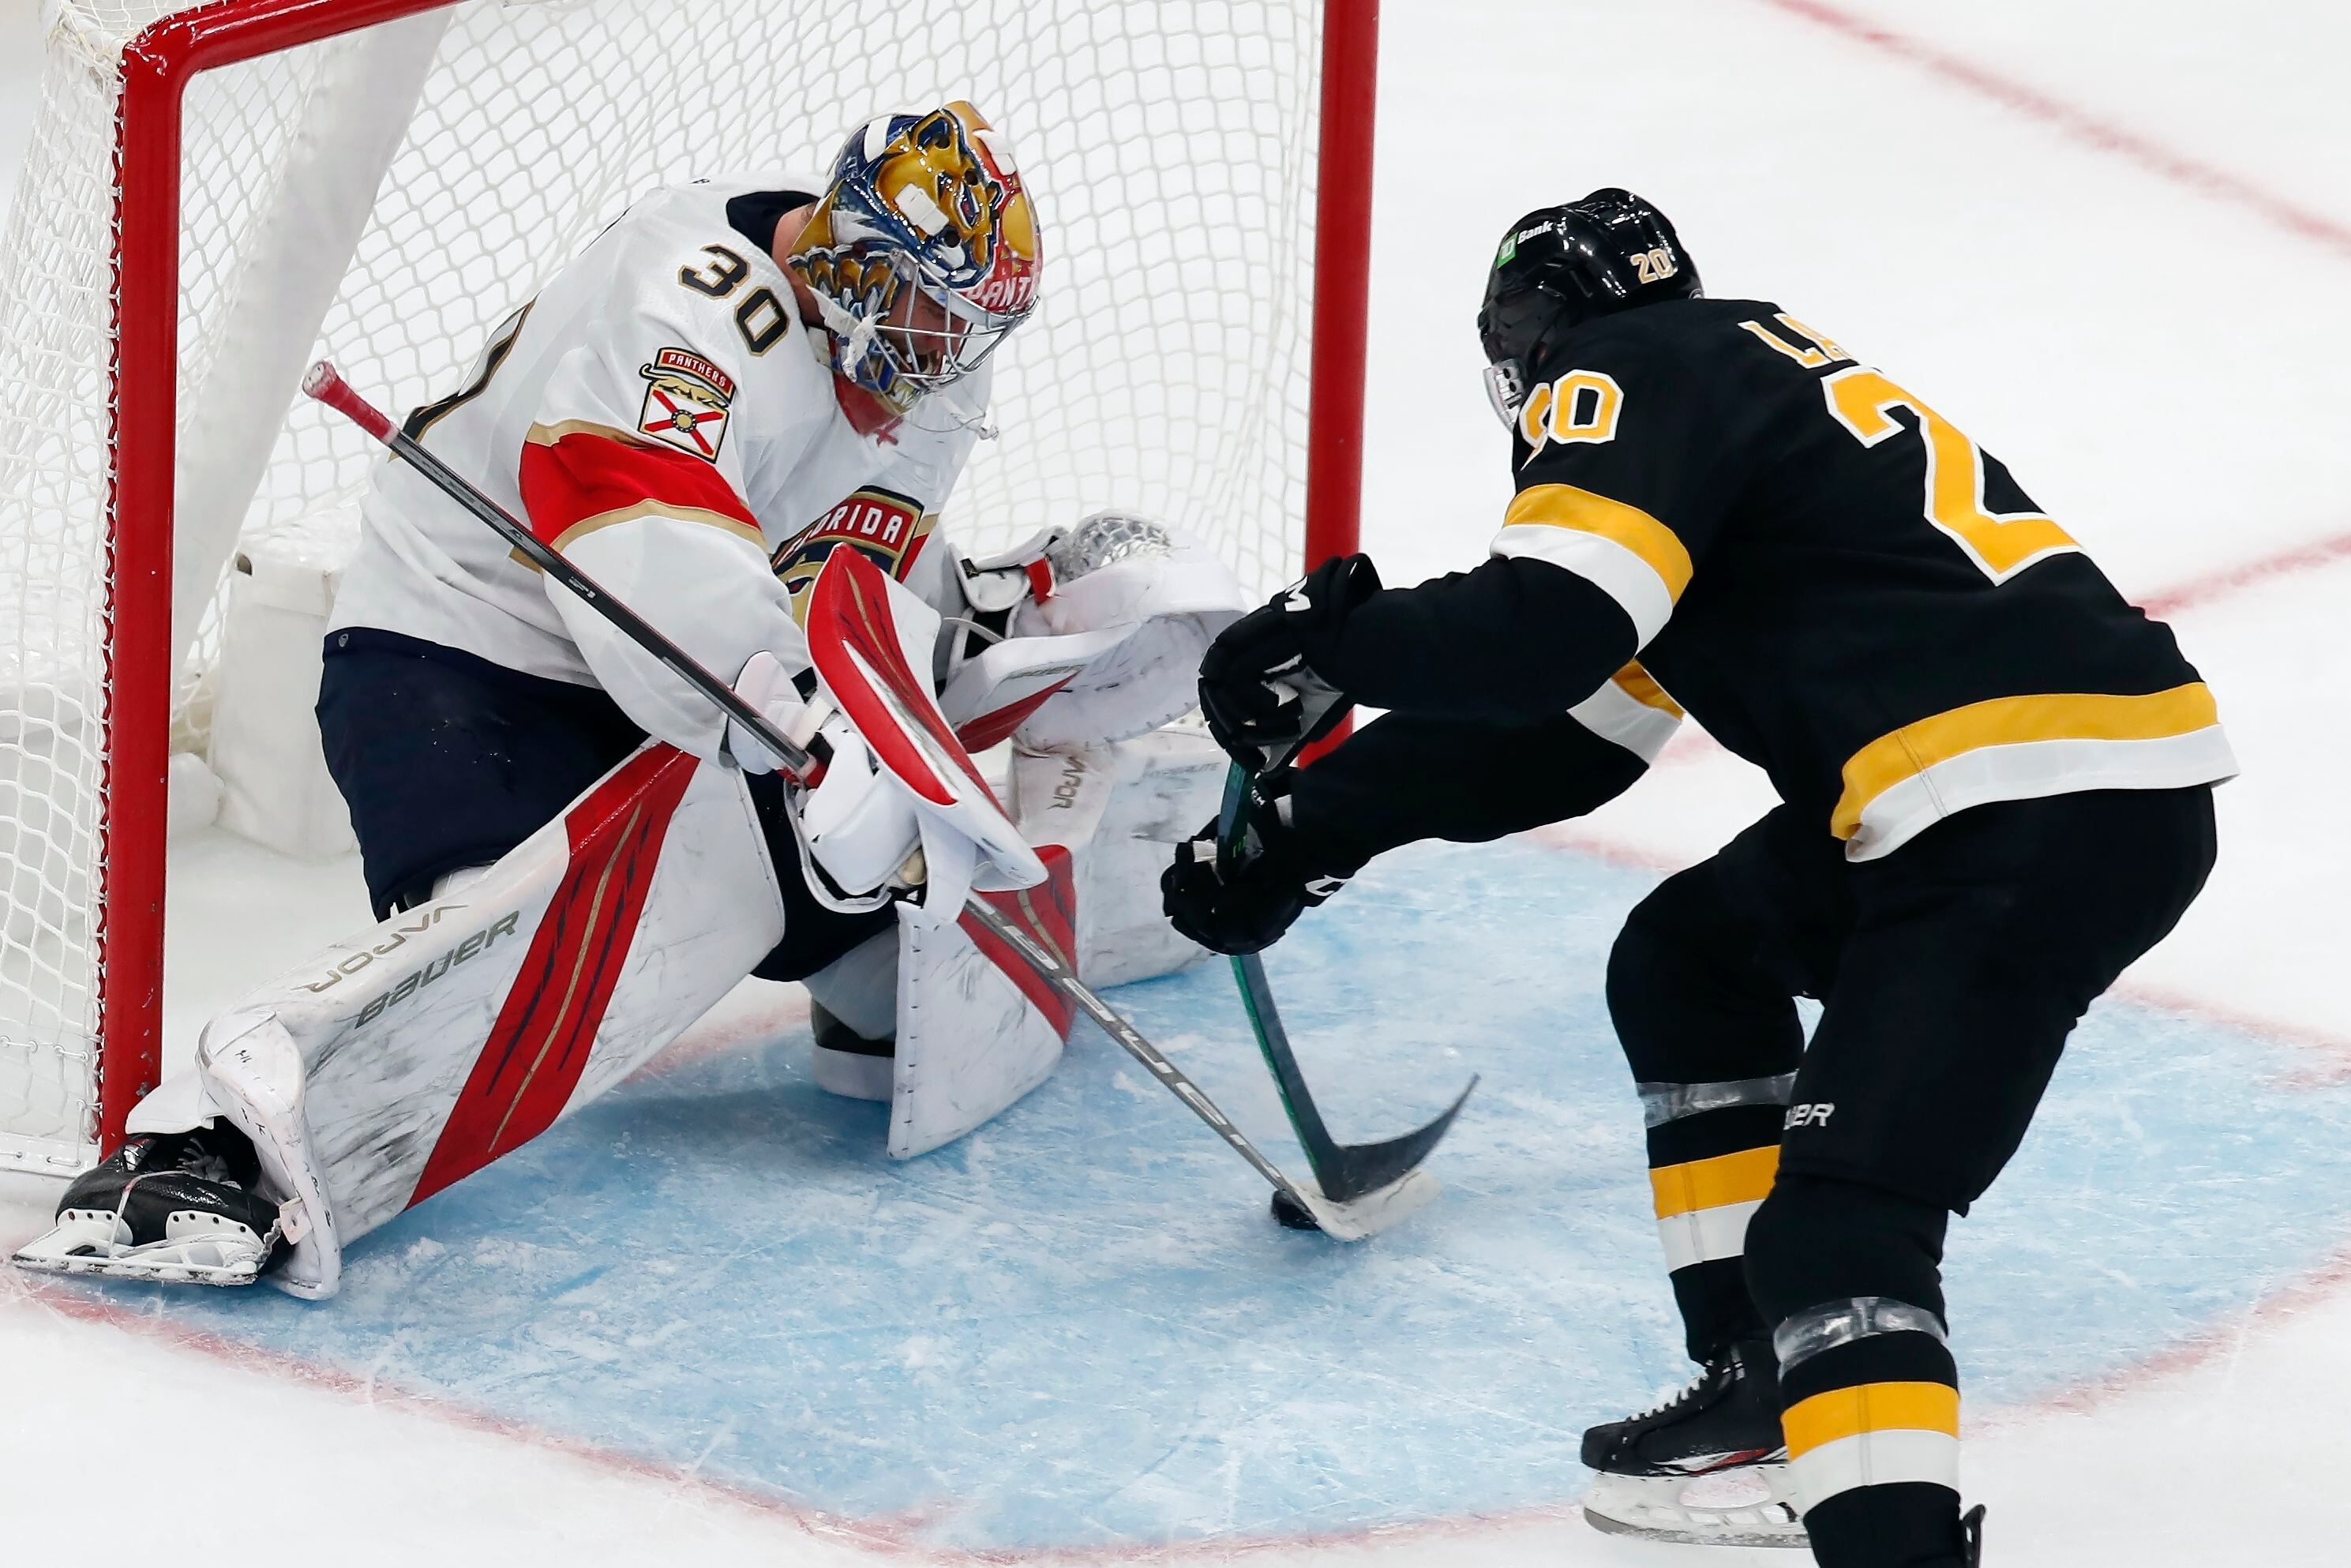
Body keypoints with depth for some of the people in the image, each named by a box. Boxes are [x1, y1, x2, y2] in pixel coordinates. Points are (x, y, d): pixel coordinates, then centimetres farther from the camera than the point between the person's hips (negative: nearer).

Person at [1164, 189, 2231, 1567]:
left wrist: (1324, 636, -1)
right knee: (1687, 958, 27)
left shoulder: (1631, 373, 0)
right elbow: (1557, 737, 30)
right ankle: (1765, 1395, 27)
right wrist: (1311, 821, 32)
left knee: (1843, 1226, -19)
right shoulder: (1736, 378, 28)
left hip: (2046, 816, -10)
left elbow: (1541, 630, -17)